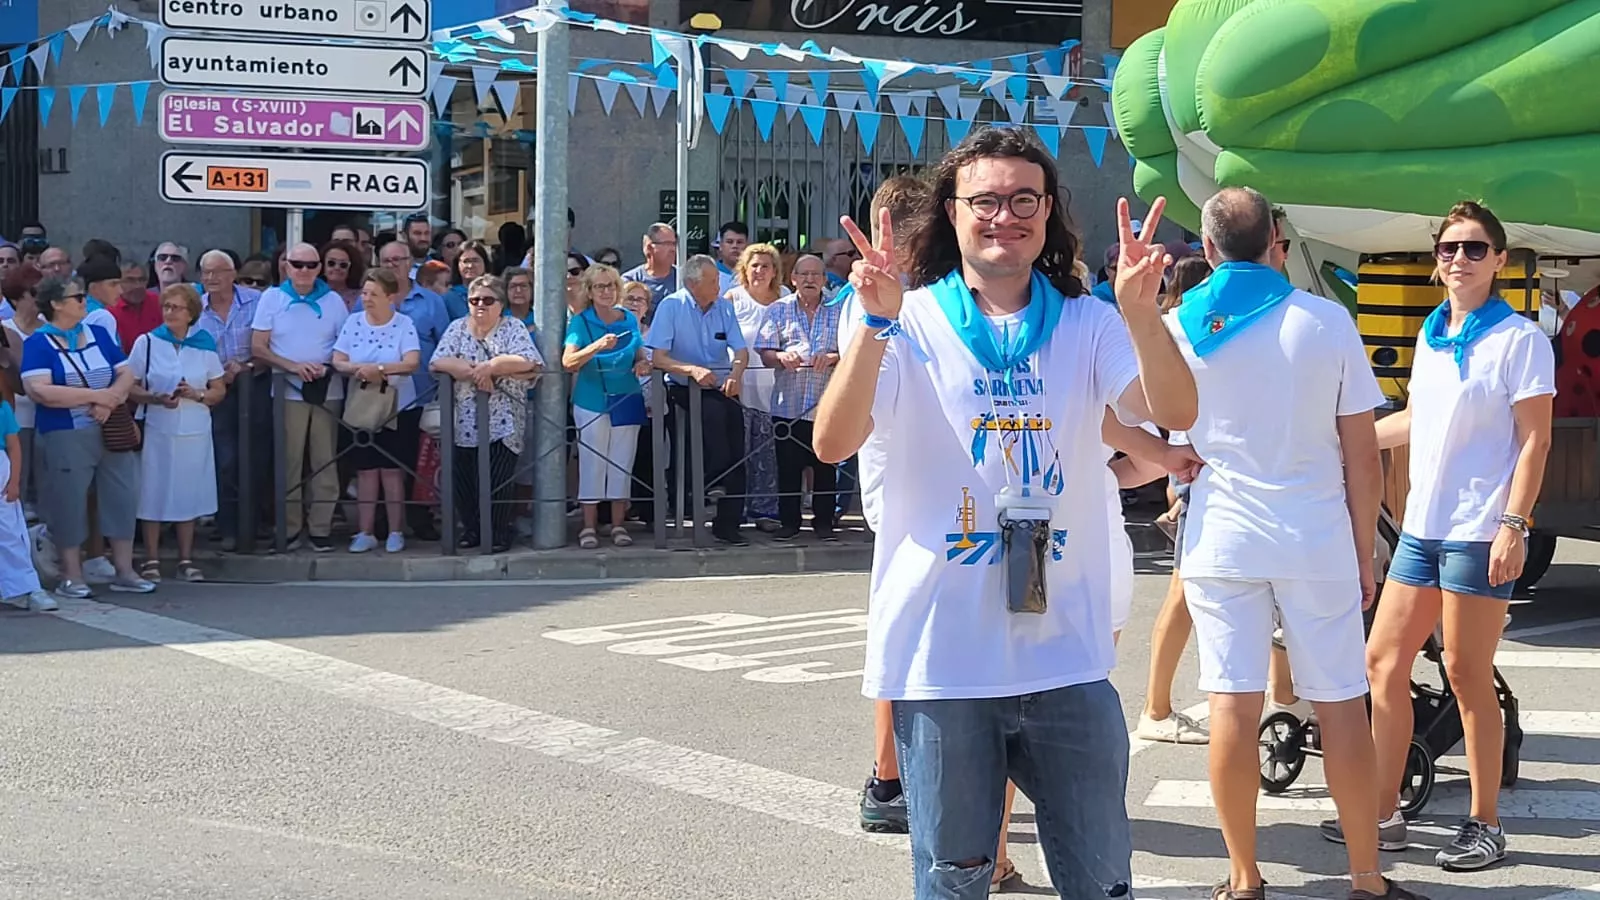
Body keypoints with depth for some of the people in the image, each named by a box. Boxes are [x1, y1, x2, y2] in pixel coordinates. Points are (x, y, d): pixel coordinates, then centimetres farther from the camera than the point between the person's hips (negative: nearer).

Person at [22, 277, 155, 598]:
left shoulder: (99, 334, 10)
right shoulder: (38, 343, -5)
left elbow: (126, 375, 6)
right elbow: (39, 391, -18)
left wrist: (110, 402, -15)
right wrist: (96, 396, -17)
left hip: (112, 432, 5)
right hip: (64, 437, -5)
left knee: (121, 497, 4)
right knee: (69, 504, 1)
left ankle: (124, 571, 13)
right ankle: (72, 578, 11)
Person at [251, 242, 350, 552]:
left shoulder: (333, 301, 9)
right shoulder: (272, 298, 6)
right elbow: (258, 347, 1)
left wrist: (328, 366, -11)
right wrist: (293, 366, -12)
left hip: (327, 391, 1)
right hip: (289, 391, -1)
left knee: (325, 462, 1)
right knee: (289, 462, -2)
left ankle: (320, 528, 5)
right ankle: (289, 529, 4)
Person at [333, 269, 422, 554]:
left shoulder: (404, 324, -7)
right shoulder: (353, 322, 2)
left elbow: (413, 362, -19)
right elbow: (337, 361, -2)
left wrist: (379, 368, -27)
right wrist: (359, 369, -21)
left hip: (397, 408, -3)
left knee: (392, 470, 2)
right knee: (365, 470, 5)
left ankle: (395, 532, 10)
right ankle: (365, 532, 11)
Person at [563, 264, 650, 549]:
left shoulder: (630, 320, 7)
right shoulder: (580, 322, -5)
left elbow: (640, 355, 18)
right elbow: (568, 362, -16)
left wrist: (643, 364, -5)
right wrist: (597, 346, -31)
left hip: (627, 399, 3)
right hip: (592, 400, -3)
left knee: (622, 462, 6)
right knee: (592, 461, -1)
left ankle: (618, 525, 12)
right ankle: (589, 526, 4)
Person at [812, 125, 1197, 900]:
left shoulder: (1086, 326, 6)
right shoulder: (911, 326, -2)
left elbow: (1174, 413, -10)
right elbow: (833, 442, -16)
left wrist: (1141, 311, -27)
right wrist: (877, 323, -30)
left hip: (1067, 655, 2)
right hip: (942, 657, -2)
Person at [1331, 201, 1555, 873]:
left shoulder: (1519, 339, -8)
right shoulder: (1432, 334, 12)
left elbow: (1534, 439, -11)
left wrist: (1513, 524, -18)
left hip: (1480, 532, -7)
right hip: (1422, 524, 7)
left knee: (1466, 675, -3)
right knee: (1383, 661, 7)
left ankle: (1485, 824, 10)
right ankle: (1383, 813, 16)